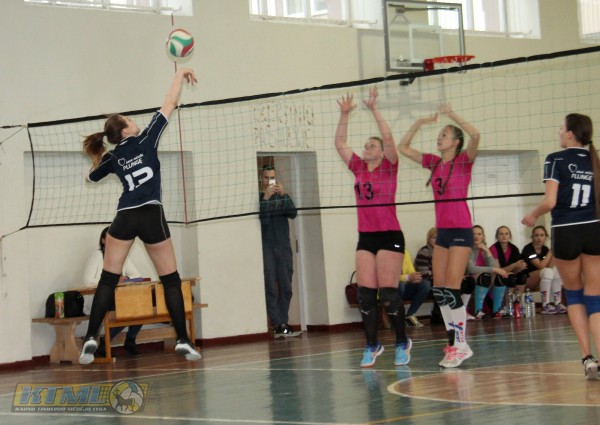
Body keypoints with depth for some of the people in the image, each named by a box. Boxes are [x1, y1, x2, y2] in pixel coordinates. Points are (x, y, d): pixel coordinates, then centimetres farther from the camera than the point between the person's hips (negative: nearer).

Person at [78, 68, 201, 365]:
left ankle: (90, 339, -10)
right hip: (151, 216, -3)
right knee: (171, 280, 6)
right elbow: (170, 104, 6)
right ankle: (183, 341, 4)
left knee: (108, 280, 2)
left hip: (124, 218, 3)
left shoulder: (112, 158, 11)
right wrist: (180, 75, 17)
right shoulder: (145, 139, 2)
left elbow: (92, 176, 31)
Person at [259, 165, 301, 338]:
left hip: (284, 246, 4)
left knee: (285, 288, 2)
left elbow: (293, 213, -3)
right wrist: (265, 198, -21)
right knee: (271, 289, -8)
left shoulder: (282, 195, 14)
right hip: (265, 247, -4)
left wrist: (283, 195, -15)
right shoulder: (257, 197, 4)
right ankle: (279, 325, -9)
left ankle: (282, 324, 7)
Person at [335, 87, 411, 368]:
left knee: (389, 293, -7)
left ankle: (402, 343, 6)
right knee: (365, 294, 1)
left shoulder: (389, 167, 0)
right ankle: (372, 346, 8)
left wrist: (374, 109, -14)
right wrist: (344, 114, 5)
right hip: (365, 238, 5)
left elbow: (388, 137, -14)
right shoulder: (358, 168, 12)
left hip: (389, 236, -5)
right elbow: (340, 143, 12)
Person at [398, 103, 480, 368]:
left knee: (451, 289, -11)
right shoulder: (434, 162, 12)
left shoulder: (464, 160, -5)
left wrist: (451, 114, -21)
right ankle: (454, 342, 13)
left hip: (460, 230, -7)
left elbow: (475, 135, -24)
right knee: (438, 290, 5)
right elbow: (403, 148, 16)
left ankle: (461, 345, -4)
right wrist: (419, 123, 7)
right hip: (442, 231, 7)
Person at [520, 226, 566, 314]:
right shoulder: (528, 249, -16)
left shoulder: (545, 249, 5)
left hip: (537, 282, 7)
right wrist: (551, 252, -18)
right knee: (547, 271, -30)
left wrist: (553, 254, -18)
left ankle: (558, 304, -19)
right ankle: (545, 306, -32)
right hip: (524, 280, -7)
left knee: (556, 270, -17)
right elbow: (541, 266, -25)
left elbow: (550, 266, -7)